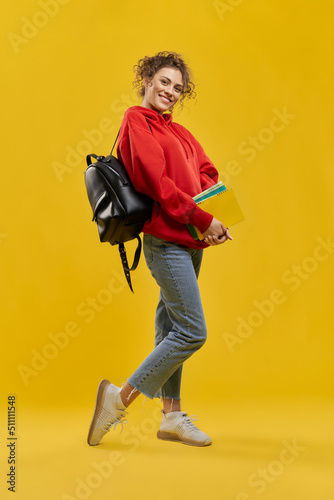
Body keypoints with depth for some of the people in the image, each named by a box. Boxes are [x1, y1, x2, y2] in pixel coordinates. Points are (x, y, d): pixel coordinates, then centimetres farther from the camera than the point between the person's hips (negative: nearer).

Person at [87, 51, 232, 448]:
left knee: (172, 327, 13)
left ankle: (172, 416, 24)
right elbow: (157, 183, -16)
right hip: (166, 240, -9)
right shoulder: (136, 121, -5)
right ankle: (120, 398, 5)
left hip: (189, 240, 9)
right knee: (192, 332, -8)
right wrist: (203, 220, -15)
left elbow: (207, 172, 14)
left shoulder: (177, 131, 20)